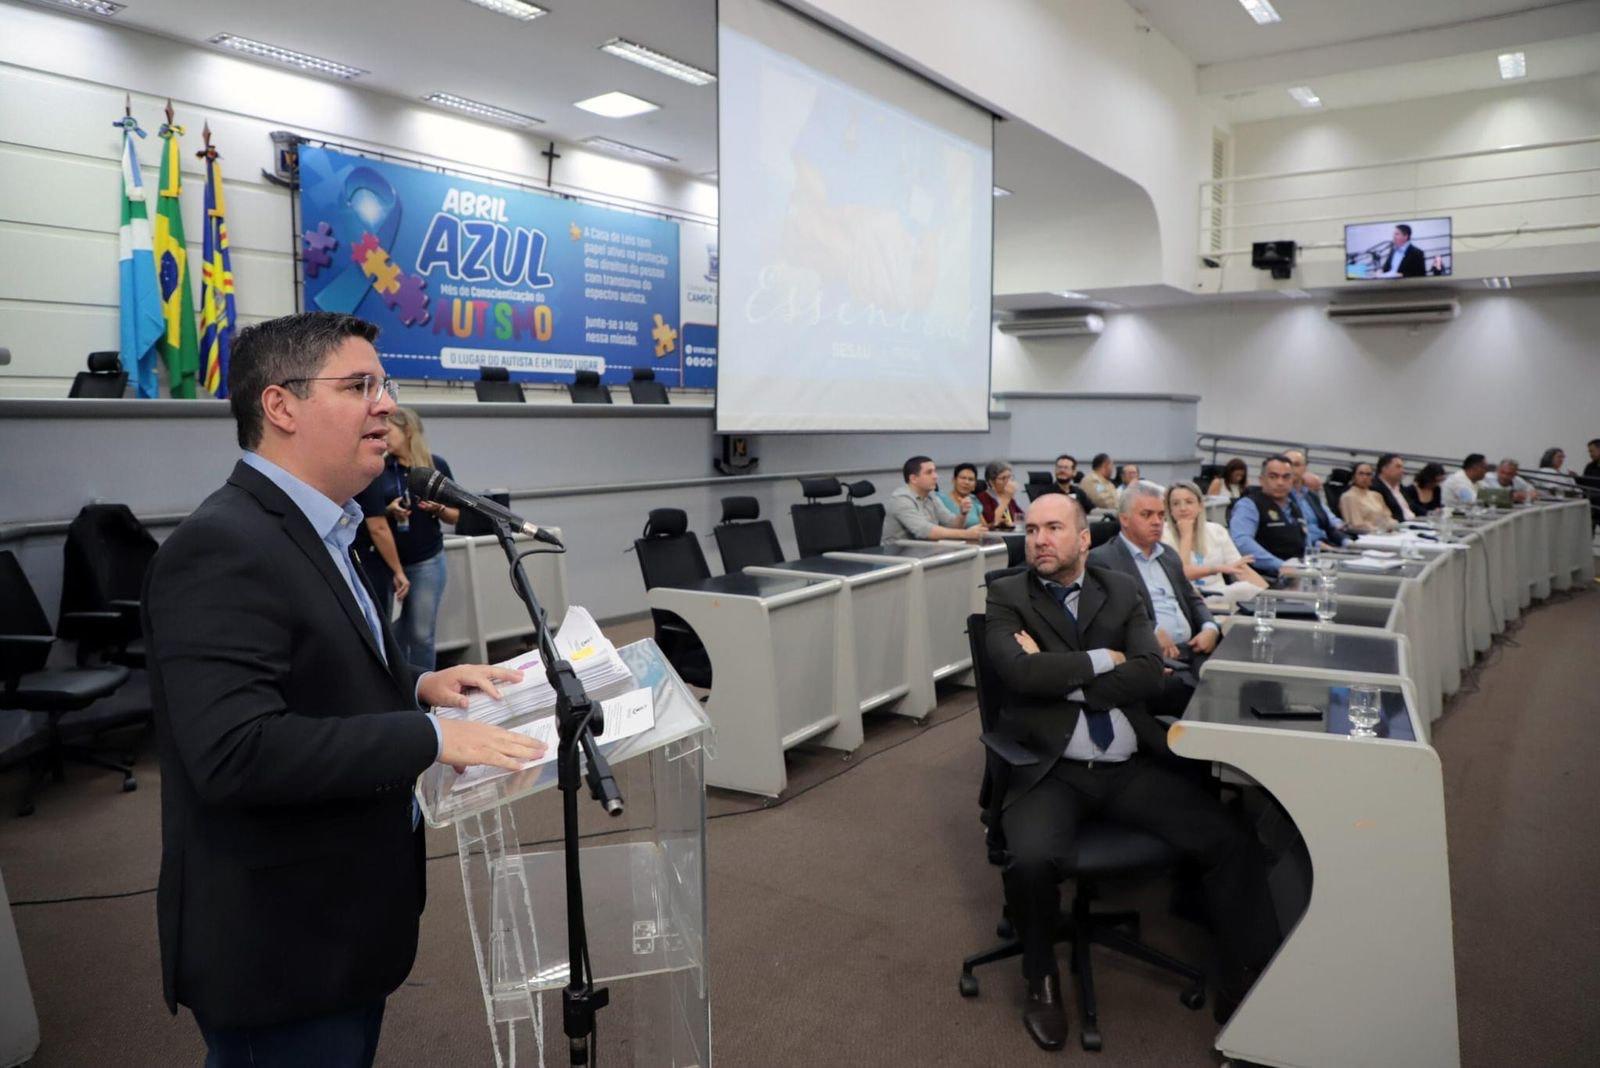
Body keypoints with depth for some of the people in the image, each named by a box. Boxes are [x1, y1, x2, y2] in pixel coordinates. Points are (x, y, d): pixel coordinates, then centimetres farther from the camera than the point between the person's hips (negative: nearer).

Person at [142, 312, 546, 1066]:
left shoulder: (307, 531, 9)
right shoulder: (224, 548, -23)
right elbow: (235, 749, -32)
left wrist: (417, 687, 3)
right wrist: (432, 737, -26)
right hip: (278, 945, -9)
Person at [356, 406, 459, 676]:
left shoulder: (437, 465, 0)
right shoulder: (378, 470, 0)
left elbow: (455, 517, 7)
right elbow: (375, 525, 2)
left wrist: (439, 508, -13)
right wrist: (389, 512, -17)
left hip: (427, 562, -1)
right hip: (386, 561, 1)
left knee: (421, 633, 0)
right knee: (395, 632, 5)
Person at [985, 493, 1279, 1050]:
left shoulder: (1121, 591, 11)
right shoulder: (1006, 596, 3)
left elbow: (1150, 675, -3)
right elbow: (1021, 672, -15)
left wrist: (1058, 677, -10)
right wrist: (1102, 660, -5)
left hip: (1132, 765, 3)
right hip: (1050, 768, -3)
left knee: (1235, 843, -14)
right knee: (1030, 859, -30)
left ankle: (1249, 982, 8)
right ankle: (1041, 979, 1)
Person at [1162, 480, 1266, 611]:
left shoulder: (1216, 530, 13)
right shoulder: (1164, 535, -1)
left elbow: (1241, 568, 6)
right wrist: (1186, 535, -10)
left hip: (1219, 595, 4)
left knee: (1261, 594, -26)